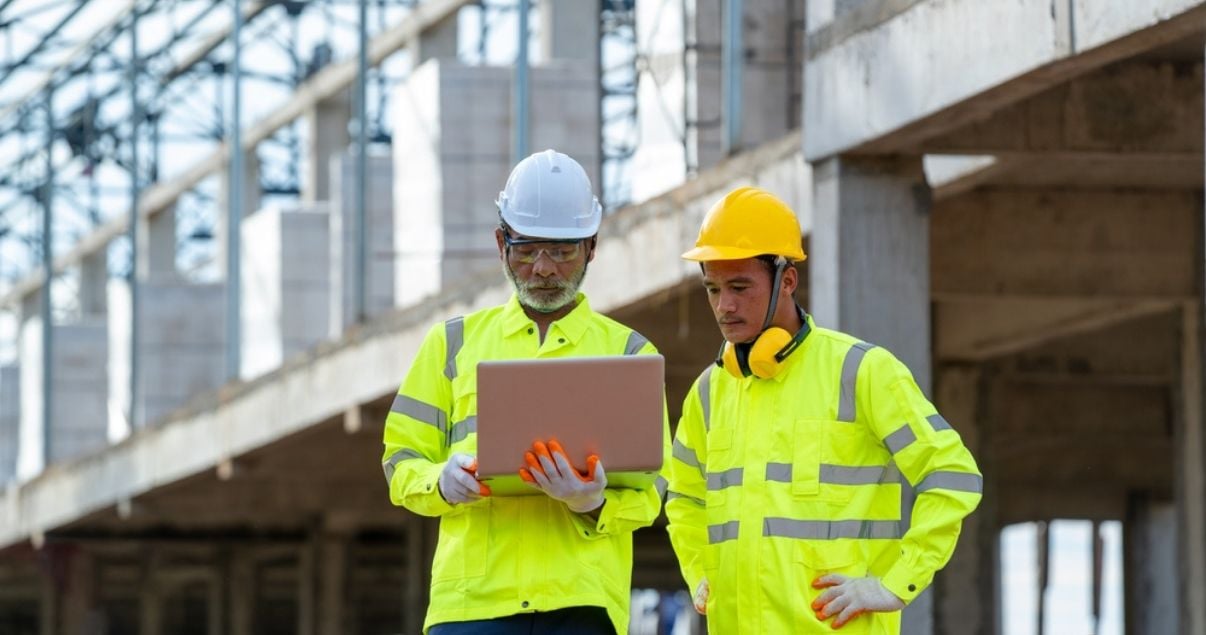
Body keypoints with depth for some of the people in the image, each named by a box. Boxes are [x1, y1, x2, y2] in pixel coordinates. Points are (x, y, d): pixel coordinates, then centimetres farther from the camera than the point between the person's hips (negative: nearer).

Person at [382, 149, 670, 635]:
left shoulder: (628, 353, 15)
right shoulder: (454, 343, 18)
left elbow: (648, 488, 8)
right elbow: (403, 458, 14)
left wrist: (594, 504, -14)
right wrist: (441, 482, -9)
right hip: (473, 595, 0)